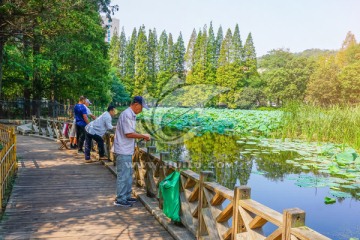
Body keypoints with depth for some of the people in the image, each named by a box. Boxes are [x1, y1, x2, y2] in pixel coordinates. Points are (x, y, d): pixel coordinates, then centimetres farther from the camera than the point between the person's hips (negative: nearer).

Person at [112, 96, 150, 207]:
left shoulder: (131, 115, 13)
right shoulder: (127, 115, -18)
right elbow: (129, 134, -23)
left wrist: (142, 137, 8)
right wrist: (144, 136, -14)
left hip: (127, 150, 10)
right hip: (123, 151, -10)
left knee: (128, 174, 17)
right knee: (123, 175, -1)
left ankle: (126, 196, 28)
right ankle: (120, 200, 9)